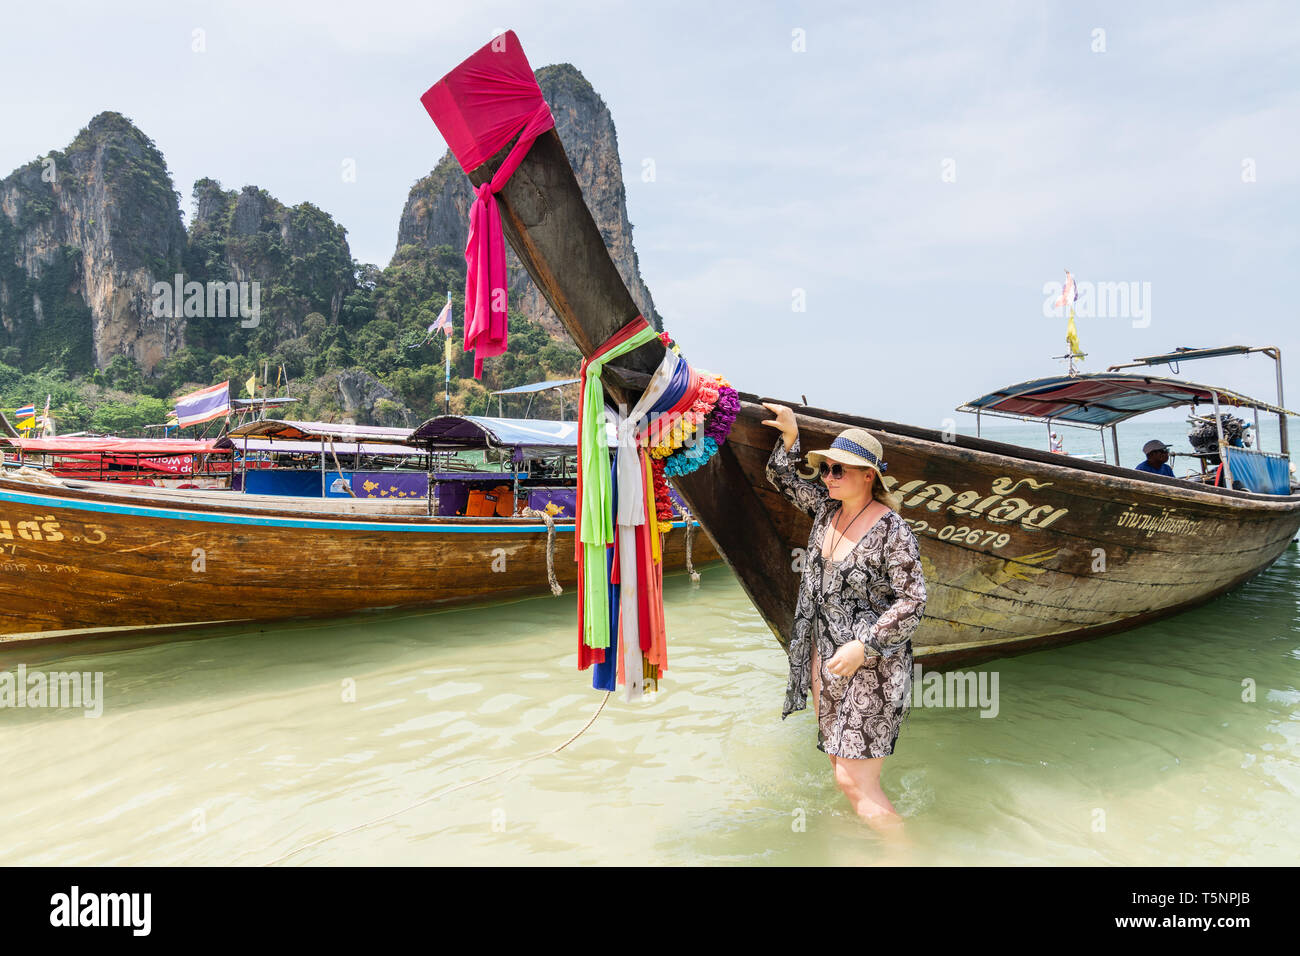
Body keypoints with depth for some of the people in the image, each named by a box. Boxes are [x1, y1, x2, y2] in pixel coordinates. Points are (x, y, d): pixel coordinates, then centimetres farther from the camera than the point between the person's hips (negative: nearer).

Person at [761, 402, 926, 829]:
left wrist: (864, 646, -22)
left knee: (854, 781, -9)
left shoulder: (892, 529, -15)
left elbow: (912, 601, -16)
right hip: (825, 654, 8)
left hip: (872, 665, -7)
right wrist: (790, 434, 4)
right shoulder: (825, 508, 5)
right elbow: (783, 478, 19)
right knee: (840, 768, 15)